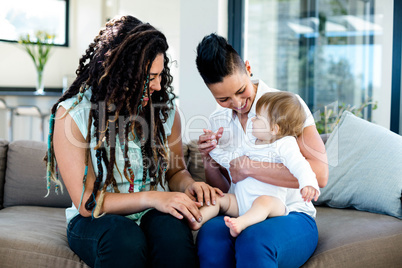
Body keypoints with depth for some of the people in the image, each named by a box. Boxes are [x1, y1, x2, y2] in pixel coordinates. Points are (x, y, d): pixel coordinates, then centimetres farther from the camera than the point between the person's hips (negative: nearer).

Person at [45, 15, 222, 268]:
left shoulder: (165, 107, 2)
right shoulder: (73, 114, -11)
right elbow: (86, 203, -13)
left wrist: (189, 185, -10)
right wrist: (151, 198, -25)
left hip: (153, 215, 3)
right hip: (95, 221, -3)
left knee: (172, 228, -33)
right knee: (123, 236, -37)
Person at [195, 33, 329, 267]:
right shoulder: (217, 121, 11)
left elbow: (320, 174, -18)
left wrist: (249, 167, -19)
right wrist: (210, 163, -5)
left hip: (292, 216, -4)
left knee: (254, 240, -39)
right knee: (210, 235, -32)